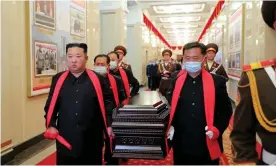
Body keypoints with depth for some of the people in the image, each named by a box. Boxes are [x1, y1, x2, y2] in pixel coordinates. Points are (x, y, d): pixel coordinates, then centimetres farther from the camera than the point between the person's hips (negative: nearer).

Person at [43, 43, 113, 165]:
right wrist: (51, 125, -5)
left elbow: (105, 105, -1)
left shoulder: (96, 79, -4)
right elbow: (50, 106, 7)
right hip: (65, 138, 2)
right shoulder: (58, 80, 2)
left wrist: (108, 126, -9)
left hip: (91, 139, -1)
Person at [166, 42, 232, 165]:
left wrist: (217, 128, -13)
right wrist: (171, 126, -3)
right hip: (181, 144, 2)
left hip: (207, 145, -1)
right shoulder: (176, 81, 3)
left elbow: (226, 110, 2)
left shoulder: (217, 82, -3)